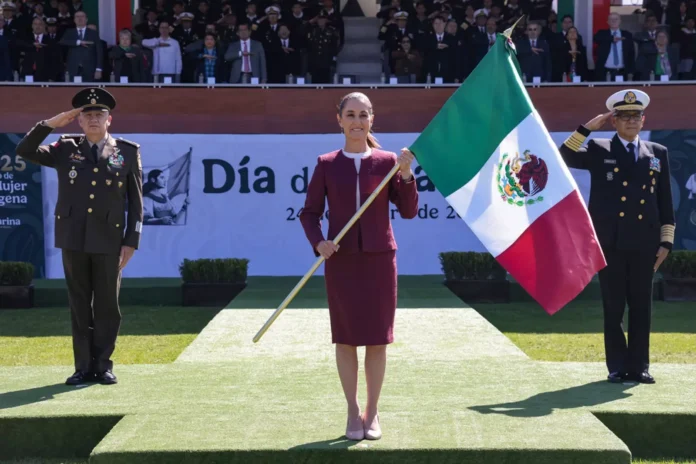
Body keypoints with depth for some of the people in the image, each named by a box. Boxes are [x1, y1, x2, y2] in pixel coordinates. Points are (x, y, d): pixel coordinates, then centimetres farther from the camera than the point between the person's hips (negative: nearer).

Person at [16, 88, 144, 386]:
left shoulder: (128, 152, 5)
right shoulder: (66, 149, 9)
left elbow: (136, 202, 3)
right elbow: (25, 151, 0)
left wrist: (131, 242, -3)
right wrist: (51, 123, -7)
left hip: (108, 240, -1)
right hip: (73, 239, 1)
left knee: (107, 305, 3)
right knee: (79, 306, 6)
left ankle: (103, 366, 13)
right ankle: (83, 367, 13)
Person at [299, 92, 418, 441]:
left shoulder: (387, 161, 1)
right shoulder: (327, 164, 1)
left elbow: (408, 211, -2)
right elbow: (309, 212, 4)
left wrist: (406, 176, -15)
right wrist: (318, 242, -14)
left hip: (379, 258, 0)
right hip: (341, 259, 0)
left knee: (377, 338, 5)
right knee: (345, 337, 5)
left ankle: (372, 412, 19)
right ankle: (353, 413, 18)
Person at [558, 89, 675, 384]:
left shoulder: (657, 153, 12)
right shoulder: (599, 150, 6)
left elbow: (665, 201, 11)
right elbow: (565, 158, -8)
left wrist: (666, 241, 5)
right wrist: (587, 128, -11)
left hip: (644, 243, 2)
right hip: (610, 242, -2)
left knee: (641, 306, 4)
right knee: (614, 307, 3)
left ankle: (639, 366, 11)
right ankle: (618, 367, 9)